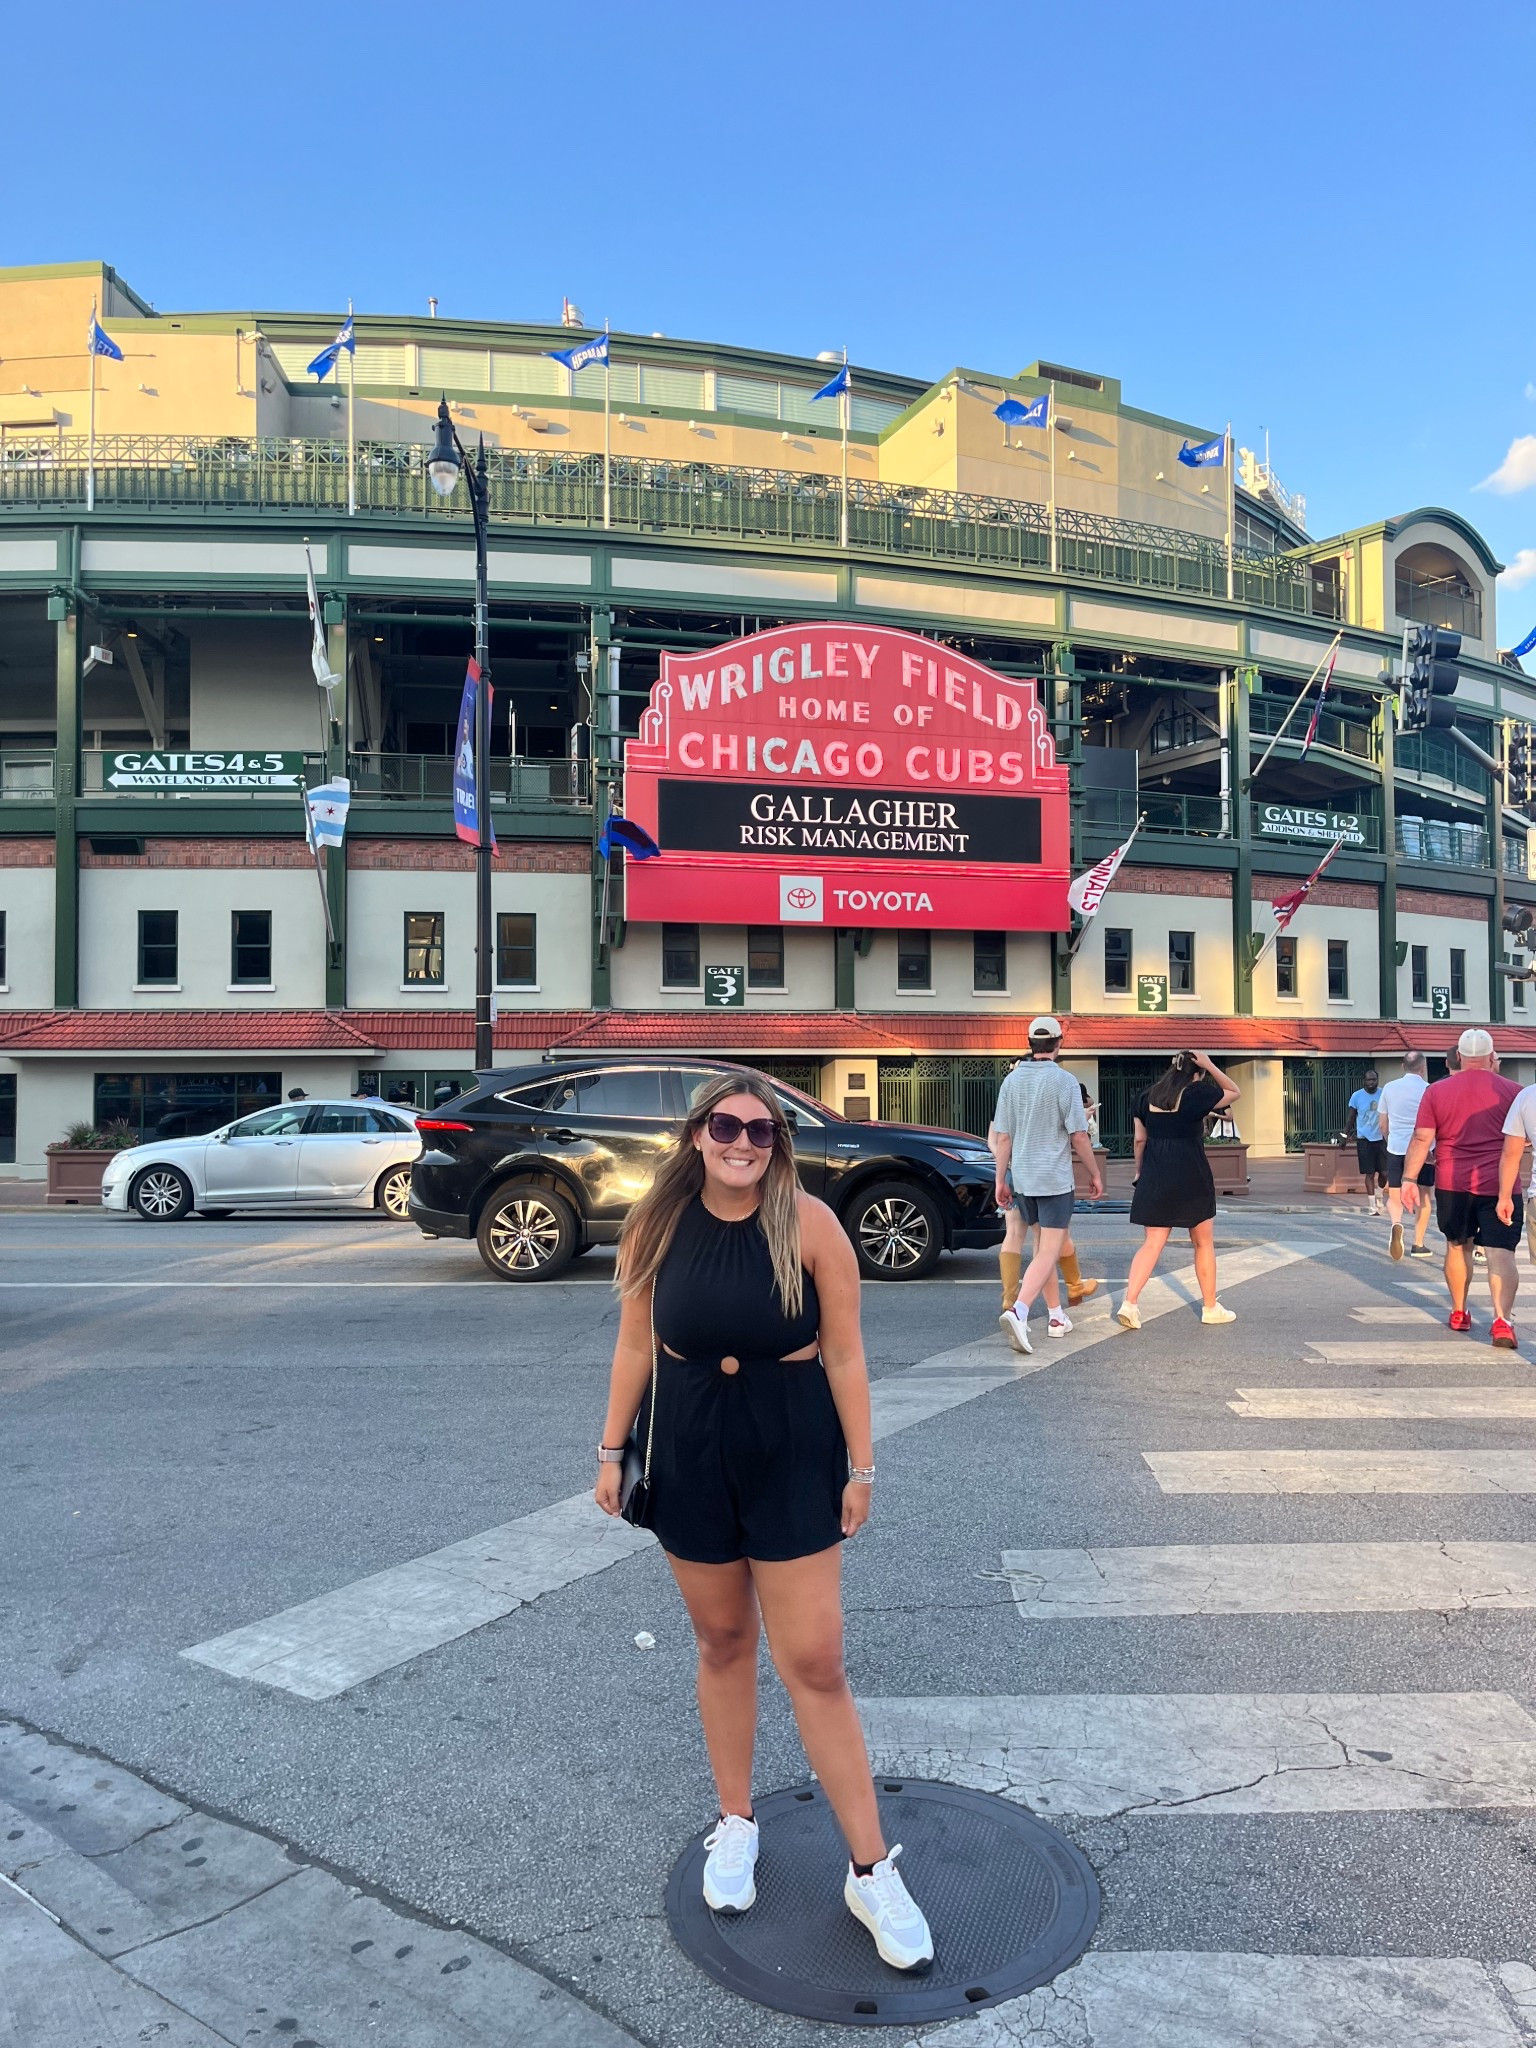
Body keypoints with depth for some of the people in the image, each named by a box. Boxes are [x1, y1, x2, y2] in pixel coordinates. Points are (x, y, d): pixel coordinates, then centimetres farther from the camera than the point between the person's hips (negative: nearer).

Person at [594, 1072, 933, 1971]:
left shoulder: (809, 1224, -15)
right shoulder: (656, 1224, -7)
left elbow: (844, 1354, -9)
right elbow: (636, 1344, 3)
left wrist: (860, 1467, -5)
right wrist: (613, 1450, 7)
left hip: (794, 1457, -2)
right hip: (689, 1455, 2)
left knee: (814, 1663, 1)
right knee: (723, 1642, 17)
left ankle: (873, 1872, 17)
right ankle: (737, 1825, 38)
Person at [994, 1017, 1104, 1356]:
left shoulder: (1012, 1079, 3)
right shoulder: (1064, 1081, -11)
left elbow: (1002, 1137, 4)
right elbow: (1079, 1136, -10)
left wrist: (1001, 1180, 10)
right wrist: (1094, 1174, 3)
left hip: (1022, 1178, 5)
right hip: (1054, 1179, -5)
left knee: (1042, 1246, 19)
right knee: (1049, 1251, -5)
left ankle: (1056, 1316, 26)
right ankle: (1018, 1312, -23)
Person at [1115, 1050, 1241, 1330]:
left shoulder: (1146, 1096, 6)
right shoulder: (1198, 1094, -7)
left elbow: (1140, 1139, 11)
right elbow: (1235, 1092, 9)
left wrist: (1140, 1171, 22)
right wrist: (1210, 1066, 6)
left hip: (1155, 1178, 4)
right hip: (1191, 1178, -4)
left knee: (1152, 1243, 4)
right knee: (1203, 1243, 12)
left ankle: (1129, 1303, -10)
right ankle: (1210, 1307, 22)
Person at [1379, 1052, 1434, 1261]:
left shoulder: (1389, 1088, 4)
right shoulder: (1429, 1090, -5)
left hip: (1395, 1148, 1)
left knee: (1394, 1197, 9)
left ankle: (1396, 1224, -23)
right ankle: (1418, 1244, 16)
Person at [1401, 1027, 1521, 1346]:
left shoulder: (1436, 1091, 1)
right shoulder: (1511, 1090, 0)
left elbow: (1422, 1138, -4)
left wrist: (1409, 1179, -2)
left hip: (1453, 1184, 2)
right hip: (1498, 1186, -2)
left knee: (1458, 1246, 19)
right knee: (1501, 1253, -4)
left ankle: (1459, 1313, 28)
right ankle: (1502, 1318, -20)